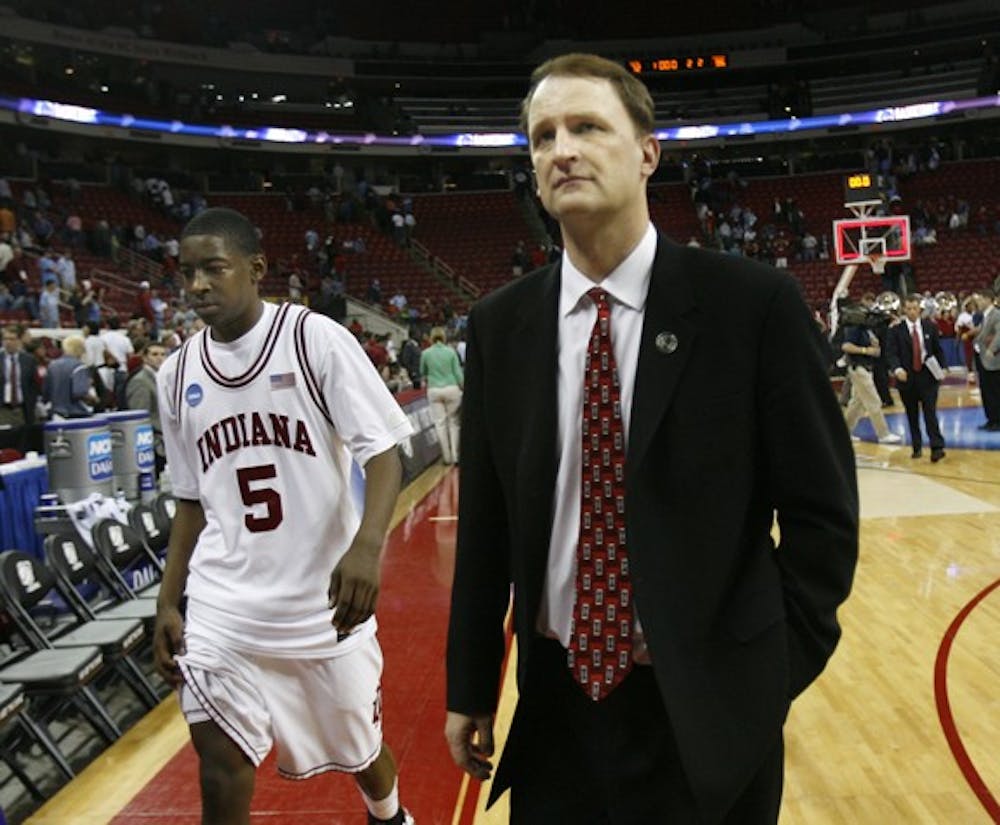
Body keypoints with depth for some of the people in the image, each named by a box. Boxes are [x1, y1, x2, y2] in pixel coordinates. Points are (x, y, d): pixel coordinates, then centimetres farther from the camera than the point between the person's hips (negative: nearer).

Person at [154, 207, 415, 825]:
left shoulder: (316, 339, -10)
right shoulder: (177, 374, 4)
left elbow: (383, 452, -14)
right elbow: (193, 499, 13)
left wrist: (367, 546, -30)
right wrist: (168, 602, 10)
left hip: (326, 600, -2)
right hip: (222, 607, 3)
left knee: (361, 751, 15)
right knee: (221, 767, -5)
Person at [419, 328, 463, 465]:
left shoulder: (426, 353, 1)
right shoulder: (451, 352, -1)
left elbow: (422, 372, 16)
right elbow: (458, 372, 0)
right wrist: (463, 387, 7)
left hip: (434, 390, 0)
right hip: (451, 388, 0)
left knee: (440, 423, 5)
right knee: (454, 421, 9)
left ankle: (447, 456, 7)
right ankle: (455, 455, 6)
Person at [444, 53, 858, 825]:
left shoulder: (755, 302, -10)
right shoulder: (500, 325, 0)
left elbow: (821, 512, -5)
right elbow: (485, 520, 5)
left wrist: (769, 675, -8)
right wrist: (470, 687, 7)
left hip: (705, 707, -2)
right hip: (553, 701, 3)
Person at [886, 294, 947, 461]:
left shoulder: (930, 326, 6)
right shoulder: (895, 330, -2)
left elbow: (938, 350, 12)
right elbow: (892, 354, -10)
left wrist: (940, 369, -1)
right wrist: (897, 369, -29)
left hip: (928, 377, 0)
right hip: (906, 378, 0)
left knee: (930, 413, -7)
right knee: (912, 415, 9)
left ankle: (937, 447, -8)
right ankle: (916, 447, 19)